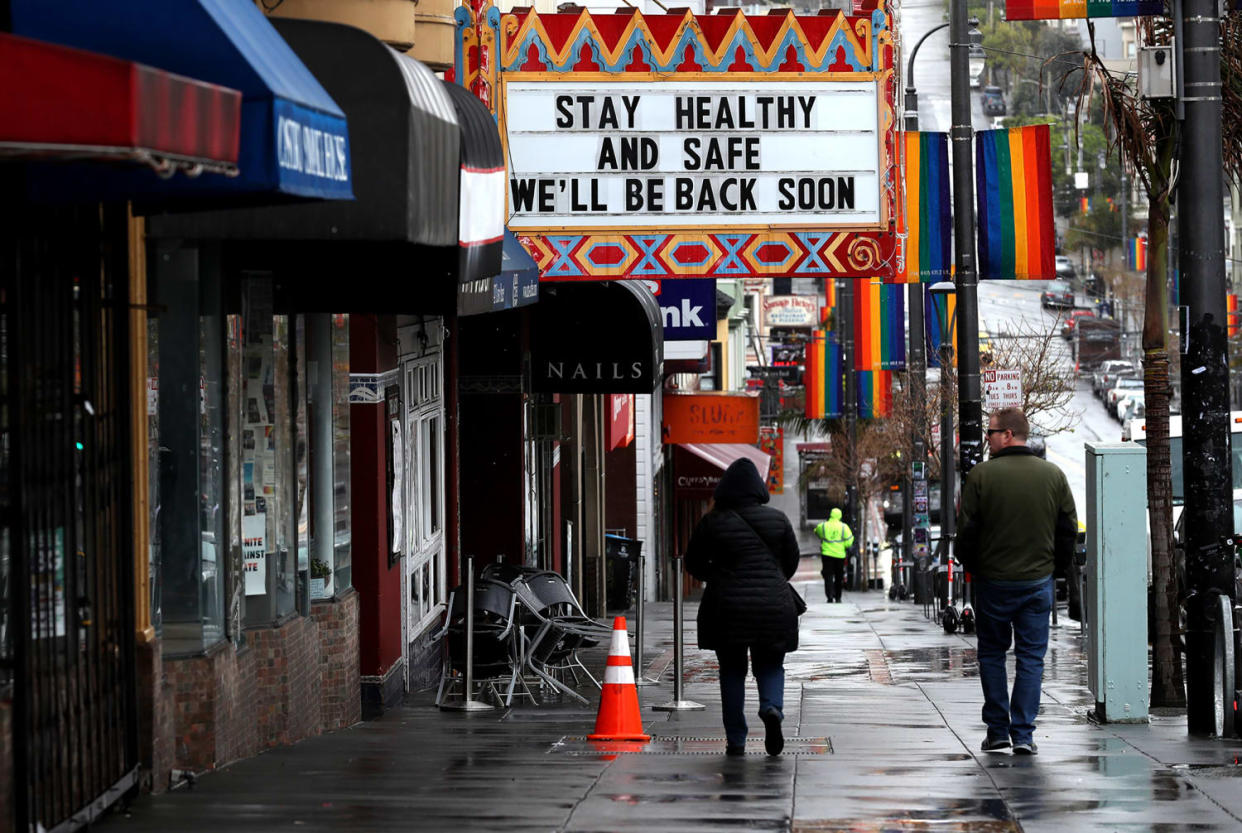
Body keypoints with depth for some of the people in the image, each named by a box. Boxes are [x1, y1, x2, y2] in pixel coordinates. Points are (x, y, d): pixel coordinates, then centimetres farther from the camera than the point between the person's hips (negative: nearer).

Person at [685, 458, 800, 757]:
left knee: (732, 671, 10)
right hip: (773, 607, 1)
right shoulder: (777, 519, -1)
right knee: (770, 665, 15)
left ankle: (736, 741, 8)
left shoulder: (712, 522, -5)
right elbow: (792, 561, 8)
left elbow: (694, 564, 4)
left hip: (727, 609, -1)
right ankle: (772, 708, -16)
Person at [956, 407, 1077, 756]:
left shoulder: (981, 476, -10)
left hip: (993, 581, -2)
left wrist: (970, 565, 10)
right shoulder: (1053, 475, 0)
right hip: (1038, 581, 2)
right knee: (1031, 656, 5)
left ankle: (997, 731, 10)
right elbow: (1069, 529, 5)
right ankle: (1023, 733, -1)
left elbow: (967, 530, -6)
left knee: (992, 654, 12)